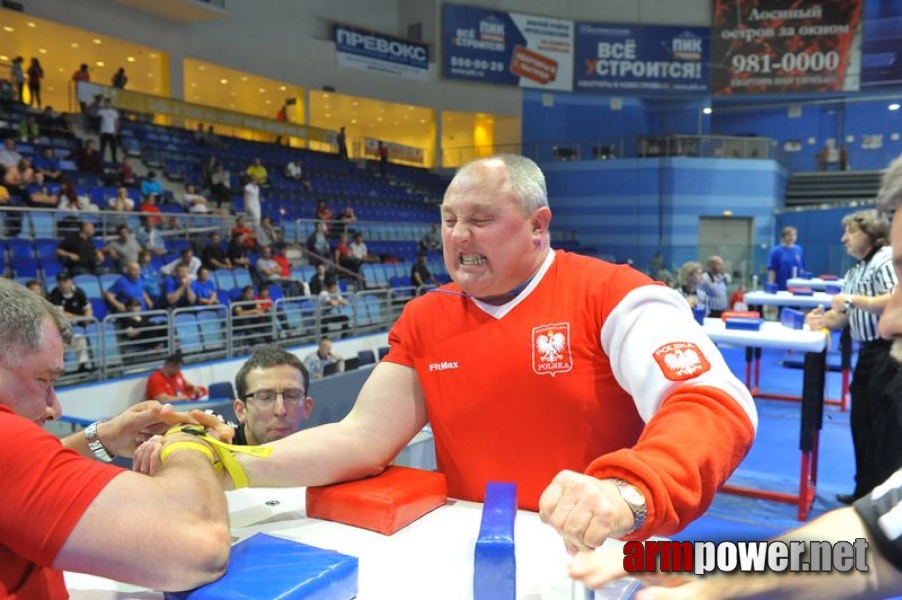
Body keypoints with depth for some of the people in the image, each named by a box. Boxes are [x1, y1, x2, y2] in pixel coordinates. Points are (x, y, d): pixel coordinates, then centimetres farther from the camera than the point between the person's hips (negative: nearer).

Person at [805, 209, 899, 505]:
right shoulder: (854, 272, 17)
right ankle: (866, 490, 25)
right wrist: (824, 319, -4)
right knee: (862, 423, 13)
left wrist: (853, 299, -19)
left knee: (886, 428, -2)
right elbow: (844, 316, 16)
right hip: (869, 353, 9)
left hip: (889, 352, -9)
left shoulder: (887, 259, -11)